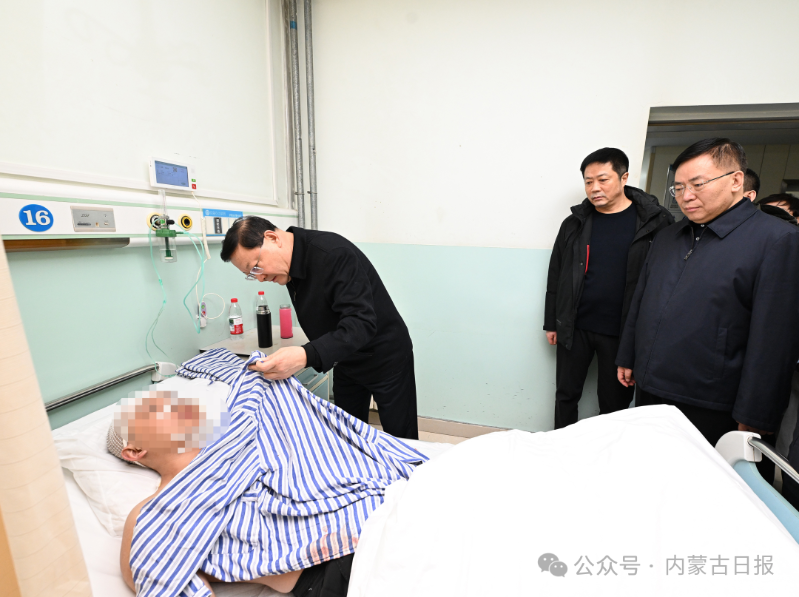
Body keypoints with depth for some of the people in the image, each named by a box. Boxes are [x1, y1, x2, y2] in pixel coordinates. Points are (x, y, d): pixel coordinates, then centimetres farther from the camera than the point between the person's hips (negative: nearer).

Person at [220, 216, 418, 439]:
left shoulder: (333, 254, -29)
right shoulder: (290, 266, -2)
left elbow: (361, 322, -36)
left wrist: (306, 356, -46)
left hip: (386, 359, -7)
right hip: (347, 361, 8)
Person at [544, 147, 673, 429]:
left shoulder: (655, 223, -4)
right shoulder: (575, 223, 4)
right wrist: (551, 322, 7)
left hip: (621, 332, -2)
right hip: (574, 328, 3)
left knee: (615, 403, 13)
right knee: (566, 395, 13)